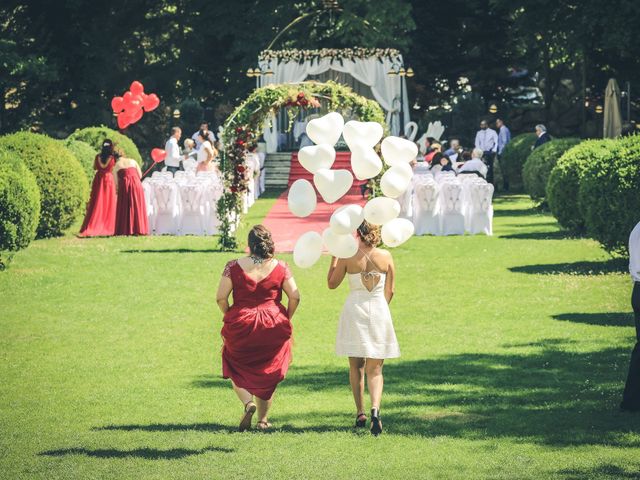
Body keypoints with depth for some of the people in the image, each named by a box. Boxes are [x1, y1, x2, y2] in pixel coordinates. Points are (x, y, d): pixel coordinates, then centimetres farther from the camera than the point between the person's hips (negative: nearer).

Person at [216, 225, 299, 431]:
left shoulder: (234, 266, -6)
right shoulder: (280, 267, -3)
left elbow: (221, 298, -6)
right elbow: (294, 297, -3)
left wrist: (229, 317, 10)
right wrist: (286, 319, 12)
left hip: (241, 325, -1)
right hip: (273, 327, 1)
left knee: (236, 370, 17)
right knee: (266, 373, 16)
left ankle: (248, 403, -8)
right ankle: (263, 419, 20)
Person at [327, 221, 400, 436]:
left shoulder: (347, 257, -8)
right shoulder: (386, 257, -3)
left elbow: (332, 283, 5)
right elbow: (390, 291, 4)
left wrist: (334, 257, 13)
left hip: (354, 310, -1)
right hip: (379, 310, 1)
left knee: (356, 366, 15)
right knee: (375, 369, 5)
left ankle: (360, 413, 12)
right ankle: (375, 408, -18)